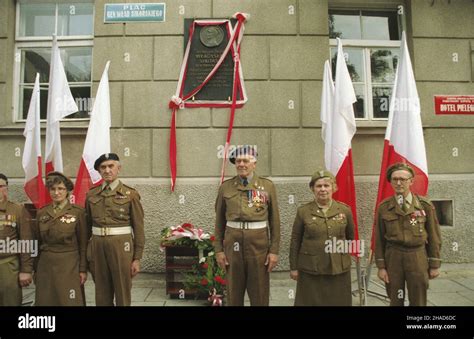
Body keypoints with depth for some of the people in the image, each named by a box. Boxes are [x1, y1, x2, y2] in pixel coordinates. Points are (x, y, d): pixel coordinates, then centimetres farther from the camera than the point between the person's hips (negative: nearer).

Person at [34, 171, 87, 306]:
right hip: (45, 266, 3)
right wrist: (35, 270, 9)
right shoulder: (41, 213, 6)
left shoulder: (78, 212, -5)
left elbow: (83, 243, -3)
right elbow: (37, 242, 10)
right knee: (46, 301, 9)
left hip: (69, 266, -3)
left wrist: (83, 269, -6)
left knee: (70, 302, 2)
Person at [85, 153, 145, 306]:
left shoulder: (130, 194, -4)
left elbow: (138, 228, -4)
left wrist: (137, 258, -6)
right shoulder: (91, 195, 7)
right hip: (97, 246, 4)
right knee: (101, 294, 13)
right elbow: (87, 225, 13)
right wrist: (86, 252, 11)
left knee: (122, 292, 5)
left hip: (121, 247, -3)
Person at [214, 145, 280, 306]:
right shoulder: (225, 187, 3)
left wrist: (274, 250, -4)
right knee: (234, 293, 11)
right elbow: (219, 220, 6)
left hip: (259, 243, -1)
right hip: (233, 243, 1)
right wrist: (218, 249, 2)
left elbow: (274, 220, 0)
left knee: (260, 293, 8)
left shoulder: (267, 185, 0)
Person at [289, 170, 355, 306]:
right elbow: (295, 241, 0)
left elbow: (350, 238, 14)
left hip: (339, 268, 2)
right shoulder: (303, 211, -4)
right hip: (310, 269, -1)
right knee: (311, 302, 7)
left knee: (338, 302, 11)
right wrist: (293, 267, 1)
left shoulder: (345, 210, 0)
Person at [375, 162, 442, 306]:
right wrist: (381, 266, -2)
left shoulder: (425, 205, -3)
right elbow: (379, 238, 0)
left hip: (418, 258, 0)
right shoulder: (383, 207, -2)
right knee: (395, 301, 12)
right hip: (392, 258, 1)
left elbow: (434, 236, 2)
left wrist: (435, 265, 2)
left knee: (418, 302, 10)